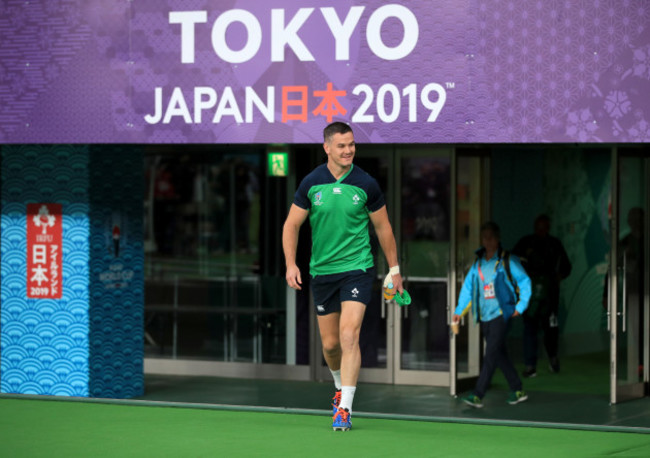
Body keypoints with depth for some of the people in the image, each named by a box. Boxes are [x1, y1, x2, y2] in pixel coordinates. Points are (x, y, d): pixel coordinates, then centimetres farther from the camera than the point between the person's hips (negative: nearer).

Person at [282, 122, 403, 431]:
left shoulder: (366, 184, -5)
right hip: (322, 270, 3)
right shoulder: (311, 183, -2)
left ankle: (344, 409, -17)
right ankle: (341, 386, 40)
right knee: (330, 343, 10)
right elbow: (292, 225, 5)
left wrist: (394, 269, 9)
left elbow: (383, 226, 7)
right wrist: (291, 264, -6)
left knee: (349, 336, -17)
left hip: (357, 268, -3)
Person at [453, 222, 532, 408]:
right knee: (500, 355, 10)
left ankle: (478, 395, -15)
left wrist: (520, 306, -6)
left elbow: (524, 282, -1)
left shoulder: (507, 261, -4)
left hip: (500, 314, -6)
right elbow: (468, 286, 14)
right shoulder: (478, 262, 11)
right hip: (484, 316, 6)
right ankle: (518, 391, 22)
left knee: (491, 354, -12)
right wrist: (459, 310, 9)